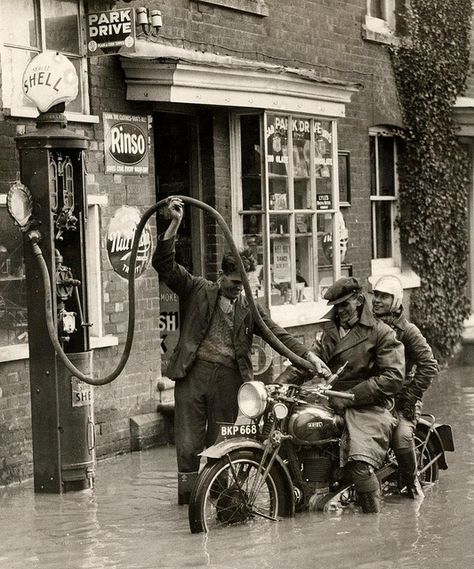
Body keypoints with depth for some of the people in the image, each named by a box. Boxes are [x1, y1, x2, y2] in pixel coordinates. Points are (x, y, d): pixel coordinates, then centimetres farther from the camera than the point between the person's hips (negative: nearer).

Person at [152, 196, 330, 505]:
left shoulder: (248, 308, 13)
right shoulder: (197, 290, 6)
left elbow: (278, 335, 8)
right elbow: (164, 264, -3)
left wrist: (309, 355, -5)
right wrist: (175, 224, -12)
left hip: (228, 378, 2)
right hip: (193, 373, -2)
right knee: (189, 443, -3)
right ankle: (188, 497, 4)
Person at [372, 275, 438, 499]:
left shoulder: (407, 331, -2)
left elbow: (429, 366, -10)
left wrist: (410, 395, -14)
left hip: (400, 398, -4)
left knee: (402, 437, -28)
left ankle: (411, 480, -1)